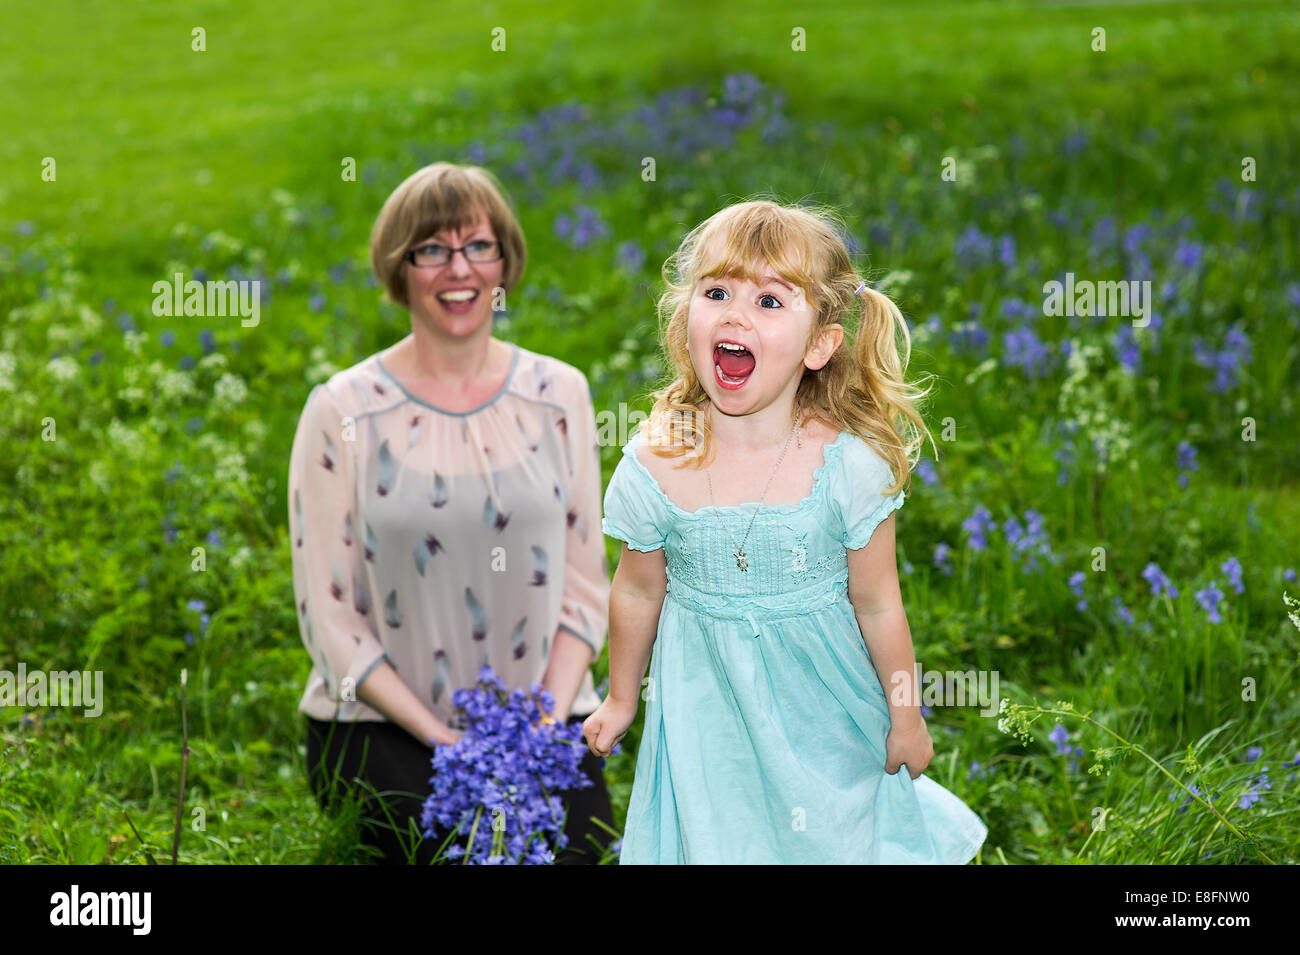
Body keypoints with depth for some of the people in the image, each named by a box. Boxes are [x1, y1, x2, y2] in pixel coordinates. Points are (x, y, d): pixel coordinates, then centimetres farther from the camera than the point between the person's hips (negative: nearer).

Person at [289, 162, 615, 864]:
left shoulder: (558, 395, 6)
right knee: (457, 845, -26)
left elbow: (585, 582, 8)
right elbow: (329, 617, -4)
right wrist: (441, 739, -13)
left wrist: (550, 720, -8)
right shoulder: (343, 412, -3)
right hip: (382, 721, -2)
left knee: (574, 840, -22)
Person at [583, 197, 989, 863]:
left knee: (835, 824, 16)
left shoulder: (850, 466, -21)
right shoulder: (655, 465, -18)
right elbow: (639, 592, -1)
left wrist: (906, 719, 1)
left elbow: (876, 605, -10)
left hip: (826, 694, 0)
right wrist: (621, 699, 11)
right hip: (708, 698, 1)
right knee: (719, 829, 12)